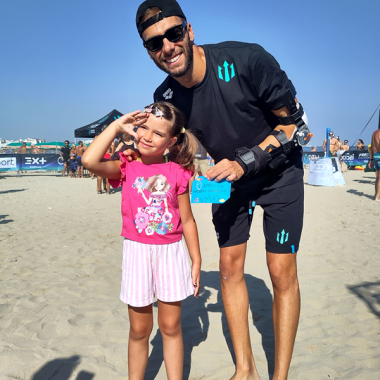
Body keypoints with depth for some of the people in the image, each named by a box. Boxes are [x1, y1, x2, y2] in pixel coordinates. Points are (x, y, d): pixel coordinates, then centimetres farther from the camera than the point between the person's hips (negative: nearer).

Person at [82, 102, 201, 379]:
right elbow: (90, 161, -23)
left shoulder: (177, 173, -2)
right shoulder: (127, 168, -3)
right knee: (139, 329, 13)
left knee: (171, 326, 13)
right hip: (137, 252, 0)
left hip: (171, 253, 0)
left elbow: (187, 220, 3)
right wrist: (117, 126, -14)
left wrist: (196, 260, 4)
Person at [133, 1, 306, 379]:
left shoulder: (246, 60, -27)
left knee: (282, 272, -5)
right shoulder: (165, 97, -12)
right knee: (229, 265, 3)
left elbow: (294, 120, -18)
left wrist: (246, 162, -26)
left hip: (277, 171, -4)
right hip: (229, 177, 4)